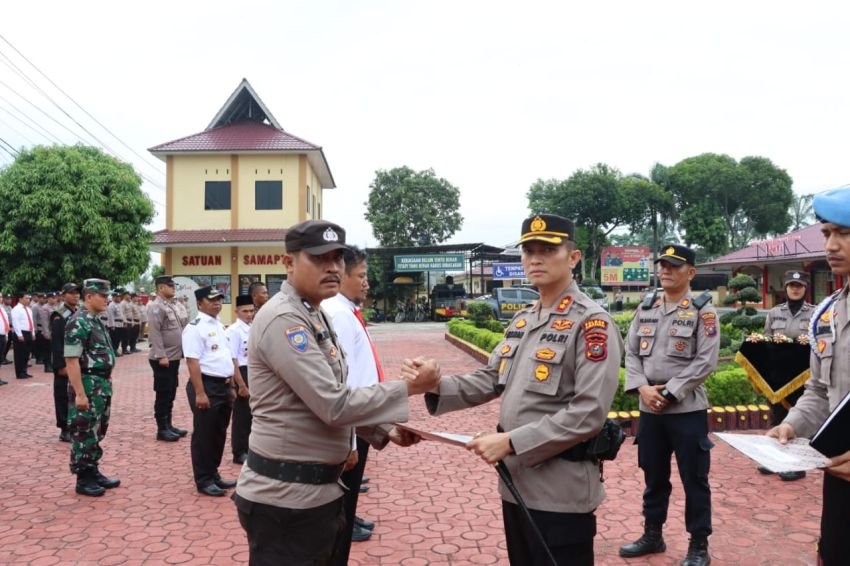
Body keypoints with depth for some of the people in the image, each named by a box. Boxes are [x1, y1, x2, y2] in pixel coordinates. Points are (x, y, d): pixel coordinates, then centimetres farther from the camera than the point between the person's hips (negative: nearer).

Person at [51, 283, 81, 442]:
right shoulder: (59, 316, -12)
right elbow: (56, 344, -17)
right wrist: (61, 365, -20)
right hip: (65, 363, -7)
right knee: (63, 396, 1)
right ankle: (65, 430, 7)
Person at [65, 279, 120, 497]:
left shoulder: (96, 321, 12)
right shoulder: (78, 323, -17)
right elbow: (71, 360, -21)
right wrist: (80, 393, -23)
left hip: (102, 384, 9)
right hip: (88, 384, -9)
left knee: (97, 431, 16)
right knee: (84, 433, 2)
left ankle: (94, 472, 27)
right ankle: (83, 480, 12)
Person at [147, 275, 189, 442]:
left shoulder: (171, 305, 15)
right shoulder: (156, 307, -14)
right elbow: (155, 333, -21)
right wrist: (161, 356, -24)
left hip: (174, 357, 9)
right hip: (163, 358, -9)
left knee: (171, 393, 14)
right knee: (163, 394, -1)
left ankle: (168, 425, 23)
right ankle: (162, 429, 6)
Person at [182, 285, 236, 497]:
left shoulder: (220, 325, 14)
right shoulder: (195, 327, -12)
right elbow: (193, 361, -18)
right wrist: (200, 393, -22)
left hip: (223, 385, 9)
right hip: (207, 385, -8)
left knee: (219, 433, 16)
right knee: (204, 435, 2)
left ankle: (213, 474, 28)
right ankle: (203, 480, 13)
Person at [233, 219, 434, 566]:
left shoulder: (314, 315, 11)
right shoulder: (283, 319, -21)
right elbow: (335, 405, -25)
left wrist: (384, 431, 4)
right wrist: (408, 388, -17)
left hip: (319, 490, 10)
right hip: (284, 498, -9)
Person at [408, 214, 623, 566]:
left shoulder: (592, 322, -15)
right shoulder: (522, 320, 10)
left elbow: (589, 414, -22)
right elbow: (489, 381, 9)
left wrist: (510, 441, -23)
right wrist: (436, 385, -9)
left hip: (561, 493, -7)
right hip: (517, 483, 8)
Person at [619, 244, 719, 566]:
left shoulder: (703, 310, -6)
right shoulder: (645, 308, 8)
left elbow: (706, 362, -12)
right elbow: (631, 352, 6)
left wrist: (670, 393, -15)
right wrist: (642, 388, -9)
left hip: (687, 409, -4)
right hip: (649, 408, 5)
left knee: (694, 479, 6)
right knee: (654, 476, 17)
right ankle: (652, 536, 33)